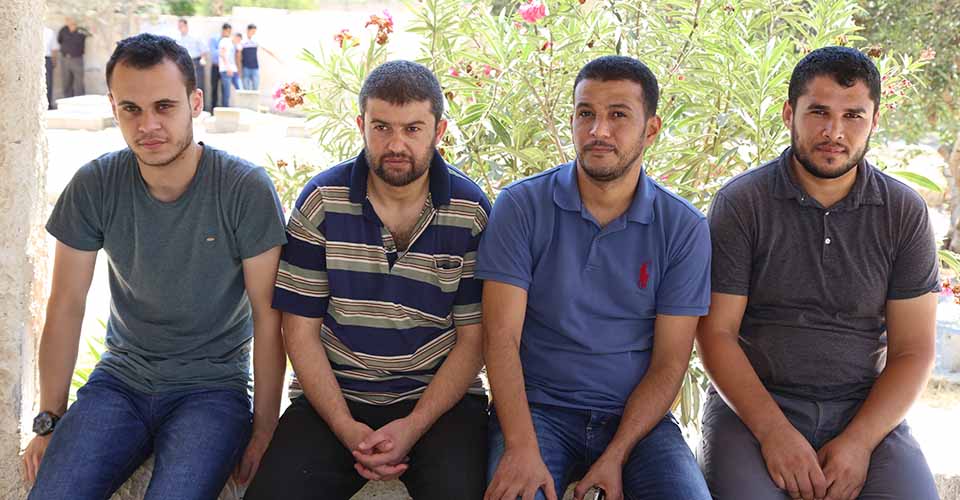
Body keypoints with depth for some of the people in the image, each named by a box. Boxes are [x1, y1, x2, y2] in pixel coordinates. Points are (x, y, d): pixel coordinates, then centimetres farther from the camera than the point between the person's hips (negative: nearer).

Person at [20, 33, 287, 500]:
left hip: (213, 386, -2)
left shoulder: (246, 189, -14)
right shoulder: (94, 186, -5)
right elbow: (66, 306, 1)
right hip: (119, 379, 3)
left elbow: (268, 319, -11)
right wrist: (50, 421, 2)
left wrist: (264, 431, -10)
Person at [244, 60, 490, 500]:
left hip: (439, 396, -1)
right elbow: (301, 330, -1)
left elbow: (473, 338, -1)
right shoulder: (322, 200, -2)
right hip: (334, 394, 1)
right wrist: (347, 429, -12)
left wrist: (412, 427, -14)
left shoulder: (472, 212, -3)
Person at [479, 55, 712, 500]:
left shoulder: (684, 228, -1)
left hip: (636, 415, 1)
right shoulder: (521, 207, -4)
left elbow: (669, 361, -2)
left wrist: (615, 457, -14)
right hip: (537, 409, -1)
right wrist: (522, 448, -22)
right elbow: (501, 337, -10)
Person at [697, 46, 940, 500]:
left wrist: (859, 441, -12)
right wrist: (773, 431, -17)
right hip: (752, 404, -2)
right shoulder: (740, 203, -2)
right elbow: (716, 332, -5)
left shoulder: (905, 213, 4)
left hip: (866, 410, 2)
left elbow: (913, 350, 2)